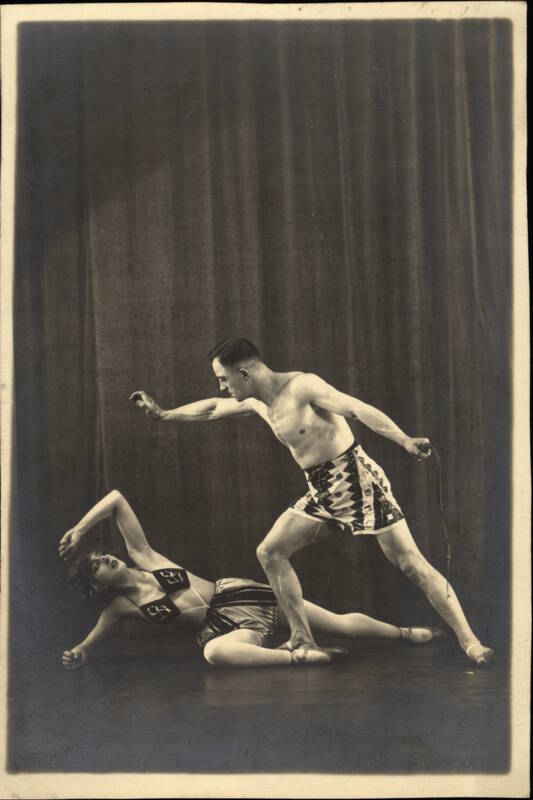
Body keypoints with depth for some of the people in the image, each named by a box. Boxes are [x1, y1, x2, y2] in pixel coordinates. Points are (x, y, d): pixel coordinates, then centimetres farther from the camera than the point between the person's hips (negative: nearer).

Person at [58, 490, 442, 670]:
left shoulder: (143, 558, 4)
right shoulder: (120, 607, 2)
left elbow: (117, 498, 0)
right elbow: (89, 643, 16)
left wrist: (79, 530, -1)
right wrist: (77, 655, -4)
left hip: (236, 594, 2)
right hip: (224, 626, -2)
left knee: (342, 623, -2)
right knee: (214, 652, -44)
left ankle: (407, 632, 19)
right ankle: (302, 657, -35)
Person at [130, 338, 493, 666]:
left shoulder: (302, 386, -17)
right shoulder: (257, 401, 9)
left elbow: (360, 409, -25)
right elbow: (212, 408, 26)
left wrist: (405, 441, -37)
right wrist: (163, 414, 31)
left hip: (356, 481, -9)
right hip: (321, 492, 9)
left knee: (411, 562, -10)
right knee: (270, 552, 8)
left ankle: (470, 642, -5)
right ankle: (303, 640, 15)